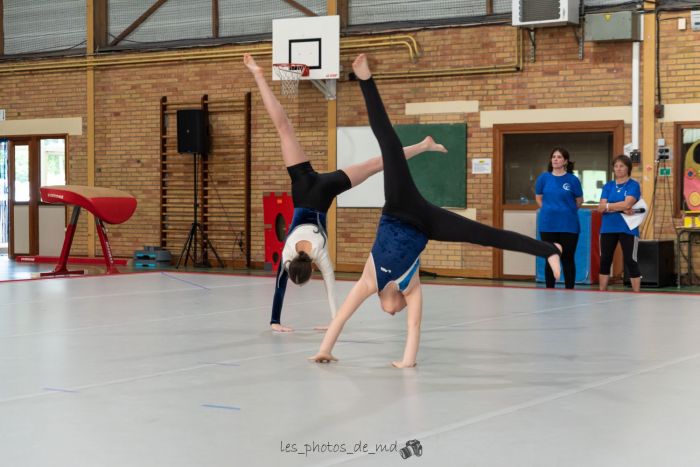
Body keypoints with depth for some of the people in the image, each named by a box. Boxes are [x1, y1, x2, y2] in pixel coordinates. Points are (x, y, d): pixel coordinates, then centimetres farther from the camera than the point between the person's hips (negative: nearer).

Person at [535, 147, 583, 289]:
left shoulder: (573, 180, -4)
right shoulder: (543, 178, 1)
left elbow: (579, 200, 7)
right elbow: (539, 199, 13)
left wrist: (566, 211, 10)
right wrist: (550, 210, 8)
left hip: (568, 225, -2)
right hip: (548, 225, 2)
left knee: (567, 259, 2)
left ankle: (569, 290, 9)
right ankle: (549, 290, 14)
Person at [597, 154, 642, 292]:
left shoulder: (633, 185, -2)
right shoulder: (608, 186, 9)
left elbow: (627, 204, -17)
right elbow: (601, 208, -2)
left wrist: (608, 206, -8)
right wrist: (621, 208, -14)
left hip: (628, 228, -4)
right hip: (608, 228, 4)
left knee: (630, 261, -3)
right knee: (605, 260, 6)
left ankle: (636, 294, 1)